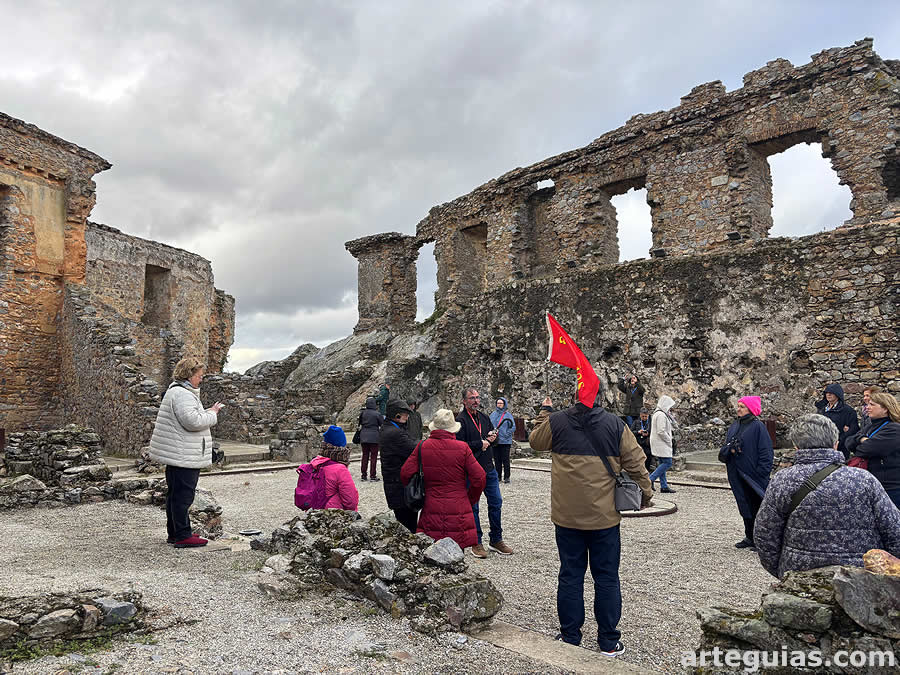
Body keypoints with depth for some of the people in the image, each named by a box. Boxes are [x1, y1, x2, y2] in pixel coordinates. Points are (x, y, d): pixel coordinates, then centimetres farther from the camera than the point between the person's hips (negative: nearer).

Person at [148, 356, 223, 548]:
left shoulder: (178, 391, 19)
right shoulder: (182, 394, -18)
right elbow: (193, 421, -26)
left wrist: (208, 413, 15)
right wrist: (212, 414, -12)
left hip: (176, 455, 12)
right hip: (183, 456, -12)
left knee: (175, 494, 16)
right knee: (183, 495, -5)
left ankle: (174, 533, 26)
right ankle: (183, 536, 1)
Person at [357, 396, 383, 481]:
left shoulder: (362, 413, -1)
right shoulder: (377, 414, -11)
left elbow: (359, 423, 9)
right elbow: (383, 424, -3)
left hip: (363, 437, 4)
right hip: (374, 437, -4)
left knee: (365, 455, 12)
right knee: (373, 456, 3)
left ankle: (363, 475, 14)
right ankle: (373, 475, 4)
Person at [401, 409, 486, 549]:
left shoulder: (422, 447, -2)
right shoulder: (462, 448, -6)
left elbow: (405, 474, -1)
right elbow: (479, 478, -5)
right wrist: (470, 500, 12)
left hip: (431, 512, 1)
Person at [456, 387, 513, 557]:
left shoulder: (484, 418, 12)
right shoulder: (461, 420, -11)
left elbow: (494, 433, 26)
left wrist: (491, 438, 3)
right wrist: (480, 444, -14)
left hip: (489, 468, 7)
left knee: (496, 503, 10)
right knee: (472, 507, 3)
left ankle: (496, 540, 24)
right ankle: (476, 543, 15)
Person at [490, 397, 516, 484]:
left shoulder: (508, 415, -2)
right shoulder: (493, 414, 10)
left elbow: (513, 427, -4)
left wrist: (506, 435, -12)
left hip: (505, 441, -4)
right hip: (495, 441, 4)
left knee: (505, 459, -1)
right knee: (497, 459, 10)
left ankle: (506, 477, 5)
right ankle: (498, 476, 18)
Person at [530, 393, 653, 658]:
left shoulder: (555, 422, -5)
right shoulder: (615, 424, -5)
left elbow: (535, 441, 15)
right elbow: (636, 463, 1)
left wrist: (544, 412, 28)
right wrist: (645, 495, 16)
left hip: (567, 516, 0)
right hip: (605, 516, 0)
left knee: (570, 577, 10)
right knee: (607, 578, 10)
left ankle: (570, 638, 20)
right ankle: (609, 642, 18)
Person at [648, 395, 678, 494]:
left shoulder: (659, 414, 17)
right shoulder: (661, 415, -16)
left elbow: (674, 425, 24)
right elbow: (661, 431, -23)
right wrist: (669, 440, -12)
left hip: (660, 444, 11)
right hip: (661, 444, -11)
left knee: (662, 463, 11)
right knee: (667, 463, -9)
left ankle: (664, 486, 14)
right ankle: (650, 480, -10)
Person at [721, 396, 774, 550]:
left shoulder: (758, 427, -10)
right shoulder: (734, 426, 12)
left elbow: (766, 452, -12)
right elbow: (725, 448, 15)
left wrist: (761, 472, -18)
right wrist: (730, 449, -9)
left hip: (753, 474, -7)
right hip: (737, 474, 7)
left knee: (758, 507, -1)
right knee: (745, 506, 12)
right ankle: (750, 537, 21)